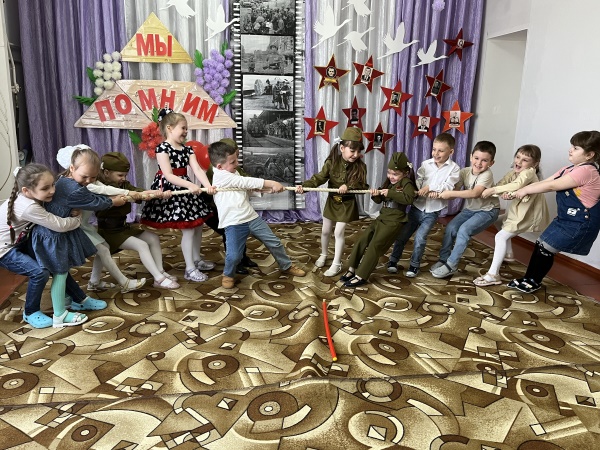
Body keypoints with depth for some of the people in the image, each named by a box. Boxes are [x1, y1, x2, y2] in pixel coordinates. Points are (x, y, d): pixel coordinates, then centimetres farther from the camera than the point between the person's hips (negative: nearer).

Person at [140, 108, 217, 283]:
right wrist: (190, 185, -31)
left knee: (198, 224, 13)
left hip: (185, 188, 8)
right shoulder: (163, 148, -13)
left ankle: (196, 259, 32)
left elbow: (197, 169, -5)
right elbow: (168, 175, -21)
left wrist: (208, 185, -22)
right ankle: (190, 269, 2)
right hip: (171, 190, -8)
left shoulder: (187, 149, 8)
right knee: (188, 228, -9)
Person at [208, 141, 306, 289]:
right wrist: (271, 183, -14)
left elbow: (248, 186, 11)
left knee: (274, 242, 11)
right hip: (234, 224, -8)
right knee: (234, 256, -18)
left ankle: (286, 266, 35)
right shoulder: (220, 175, -13)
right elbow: (246, 182, -16)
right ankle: (228, 274, 16)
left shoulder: (234, 174, 15)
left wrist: (269, 187, -8)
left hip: (251, 217, 8)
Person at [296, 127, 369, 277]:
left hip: (347, 204, -2)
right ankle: (323, 255, 40)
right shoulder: (331, 162, -15)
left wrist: (348, 186, -34)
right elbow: (318, 178, -20)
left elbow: (362, 186, -17)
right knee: (325, 231, 15)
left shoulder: (360, 166, -15)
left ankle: (336, 264, 13)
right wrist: (304, 186, -35)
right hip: (331, 201, 2)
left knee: (339, 233, -2)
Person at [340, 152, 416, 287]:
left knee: (375, 245, -13)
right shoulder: (388, 182, 12)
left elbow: (409, 199, -28)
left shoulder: (407, 183, -9)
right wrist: (376, 195, -7)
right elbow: (379, 200, 16)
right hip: (382, 217, 8)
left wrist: (390, 193, -28)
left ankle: (361, 276, -7)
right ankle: (352, 269, 8)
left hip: (394, 221, -8)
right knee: (362, 239, 0)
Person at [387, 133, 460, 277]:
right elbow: (417, 182, -7)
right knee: (402, 235, 6)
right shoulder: (425, 164, 0)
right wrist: (430, 193, -24)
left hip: (432, 211, -2)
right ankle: (393, 260, 24)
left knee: (420, 238, -11)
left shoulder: (454, 168, -4)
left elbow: (448, 187, -15)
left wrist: (430, 187, -23)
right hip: (417, 206, 3)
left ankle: (414, 265, 10)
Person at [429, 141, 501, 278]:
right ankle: (443, 259, 6)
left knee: (463, 230, -23)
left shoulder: (487, 174, -26)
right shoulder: (464, 172, -9)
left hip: (487, 210, -6)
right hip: (469, 209, 6)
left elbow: (475, 193, -40)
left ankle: (451, 265, -13)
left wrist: (450, 193, -42)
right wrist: (443, 194, -36)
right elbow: (455, 191, -14)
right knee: (450, 228, -11)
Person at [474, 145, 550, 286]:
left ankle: (493, 275, -17)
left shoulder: (529, 173, -23)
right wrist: (505, 193, -23)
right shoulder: (514, 172, 6)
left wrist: (492, 190, -40)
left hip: (528, 216, -10)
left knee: (500, 236, -16)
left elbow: (517, 186, -42)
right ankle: (508, 254, 41)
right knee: (499, 222, 27)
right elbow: (501, 185, -1)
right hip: (517, 212, 10)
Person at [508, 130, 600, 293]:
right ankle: (529, 279, 24)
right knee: (540, 245, 10)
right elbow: (543, 182, 6)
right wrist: (516, 192, -3)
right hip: (566, 219, 9)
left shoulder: (586, 171, -21)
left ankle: (533, 282, 19)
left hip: (580, 223, -9)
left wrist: (525, 190, -13)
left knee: (546, 249, -2)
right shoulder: (570, 169, 10)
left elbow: (552, 186, -22)